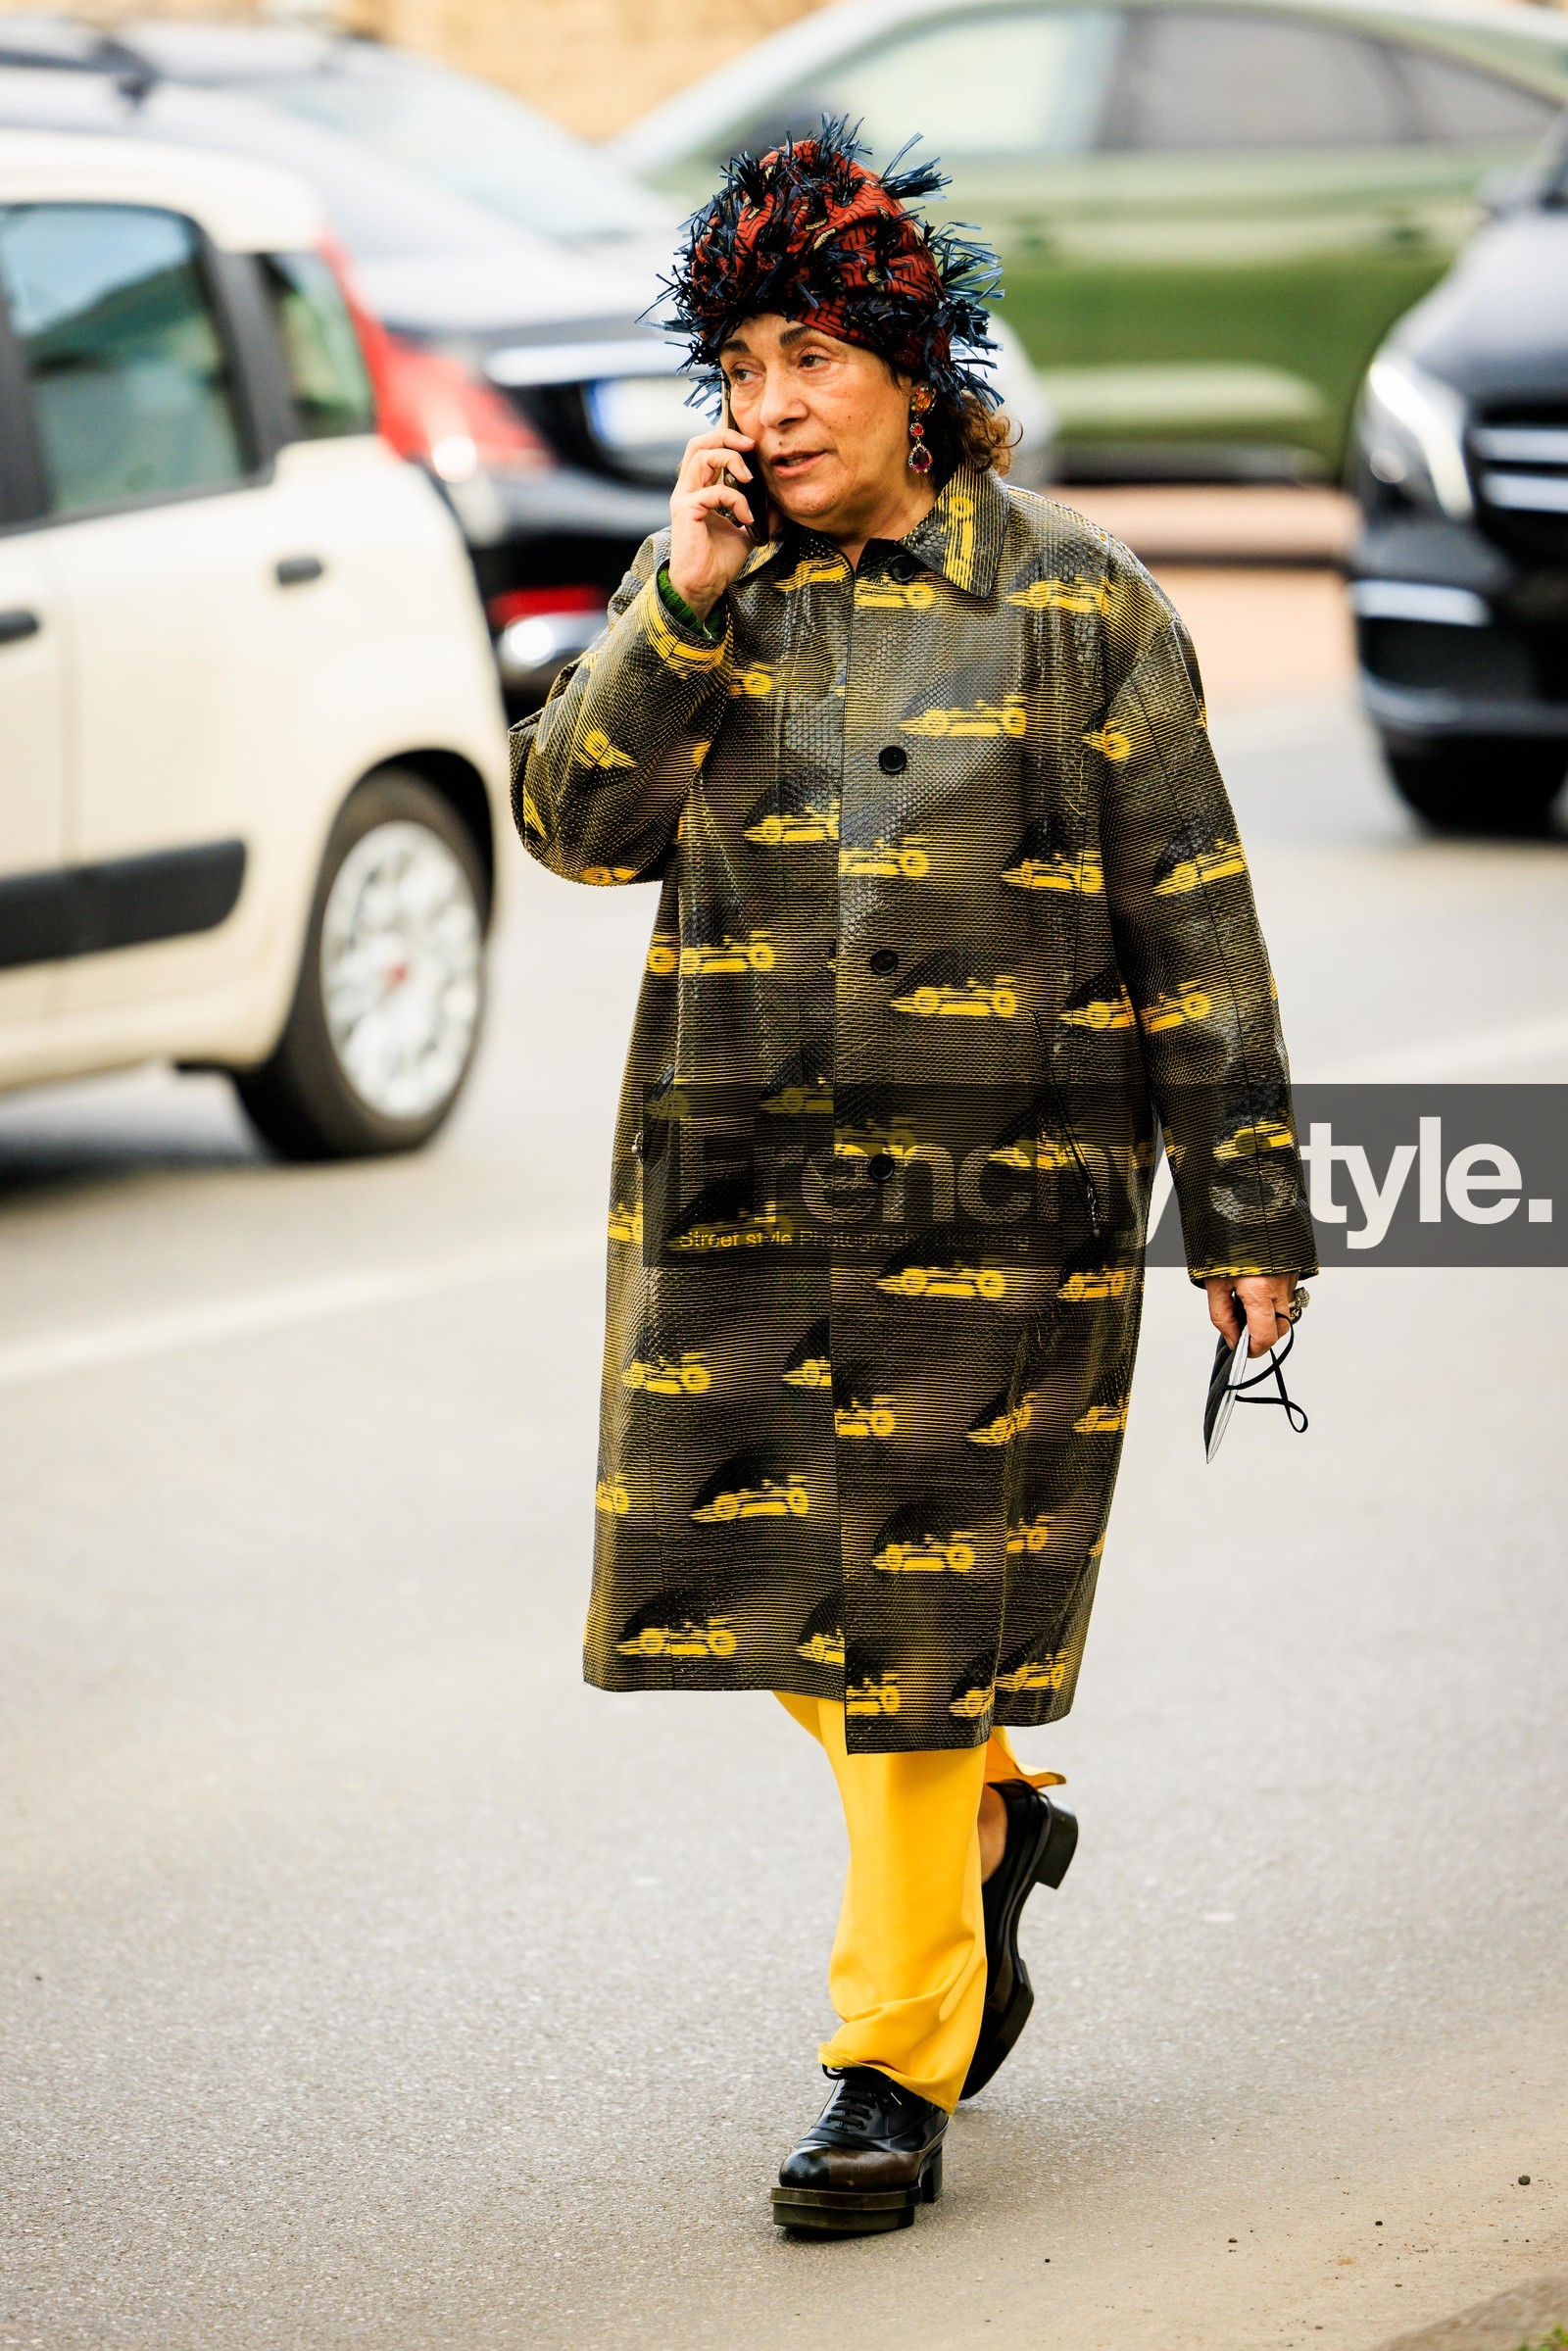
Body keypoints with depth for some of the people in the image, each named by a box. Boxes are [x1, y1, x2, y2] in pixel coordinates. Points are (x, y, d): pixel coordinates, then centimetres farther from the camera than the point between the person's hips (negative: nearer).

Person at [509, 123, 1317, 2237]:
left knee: (915, 1623, -3)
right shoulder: (704, 590, 8)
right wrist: (686, 604, -13)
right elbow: (574, 819, -3)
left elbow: (1192, 921, 0)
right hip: (731, 1185, 4)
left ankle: (898, 2069, 6)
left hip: (996, 1194, -4)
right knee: (744, 1573, 7)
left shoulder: (1076, 605, -2)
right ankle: (994, 1828, 35)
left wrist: (1247, 1207, -1)